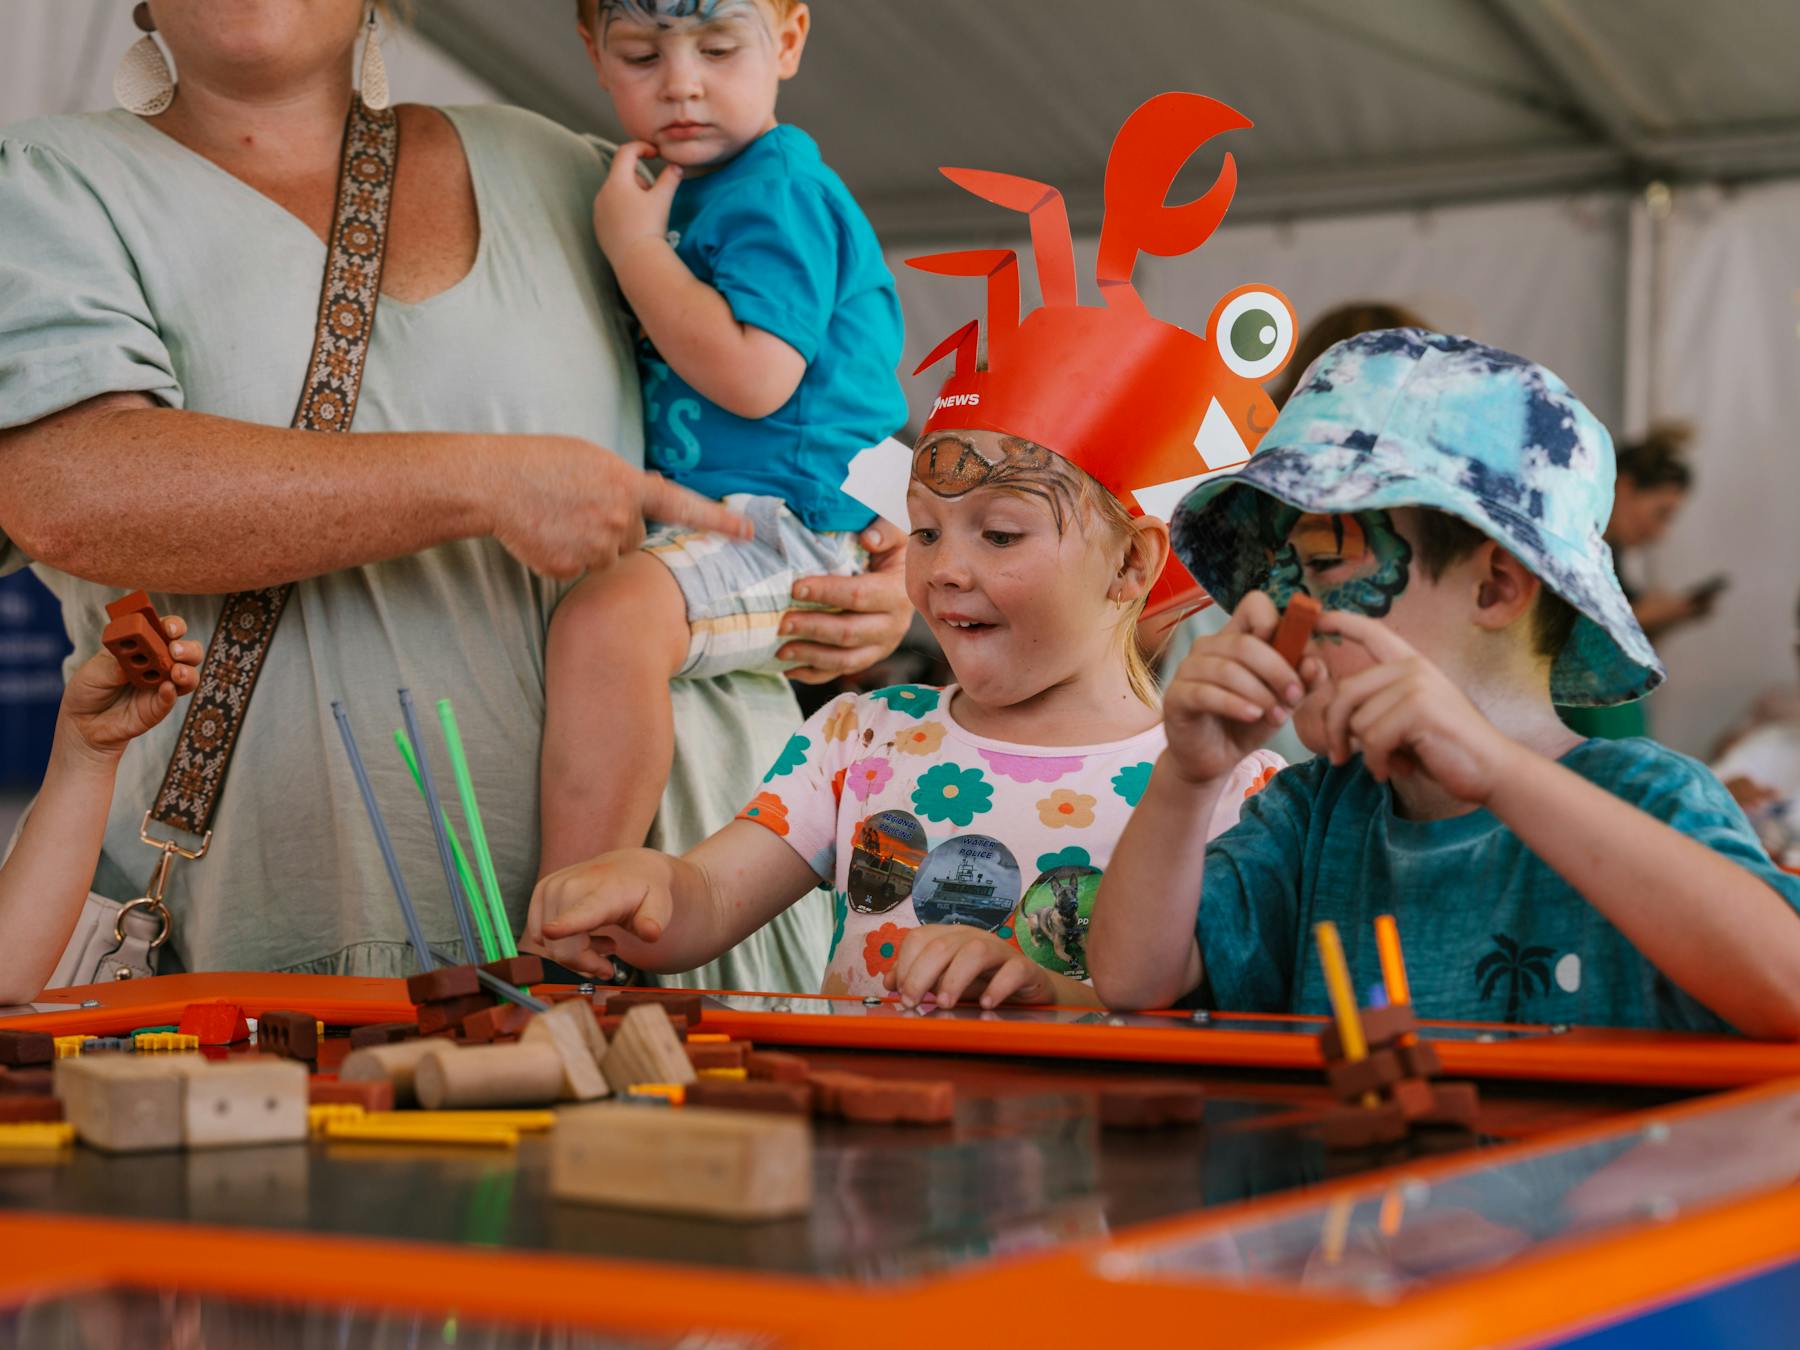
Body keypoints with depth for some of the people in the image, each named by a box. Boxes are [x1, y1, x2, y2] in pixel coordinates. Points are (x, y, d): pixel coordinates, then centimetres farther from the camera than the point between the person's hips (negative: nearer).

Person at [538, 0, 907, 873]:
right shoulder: (678, 187, 16)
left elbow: (754, 376, -25)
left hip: (792, 524, -11)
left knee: (606, 620, -35)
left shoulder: (774, 189, -13)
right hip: (704, 522, 11)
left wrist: (635, 245, -16)